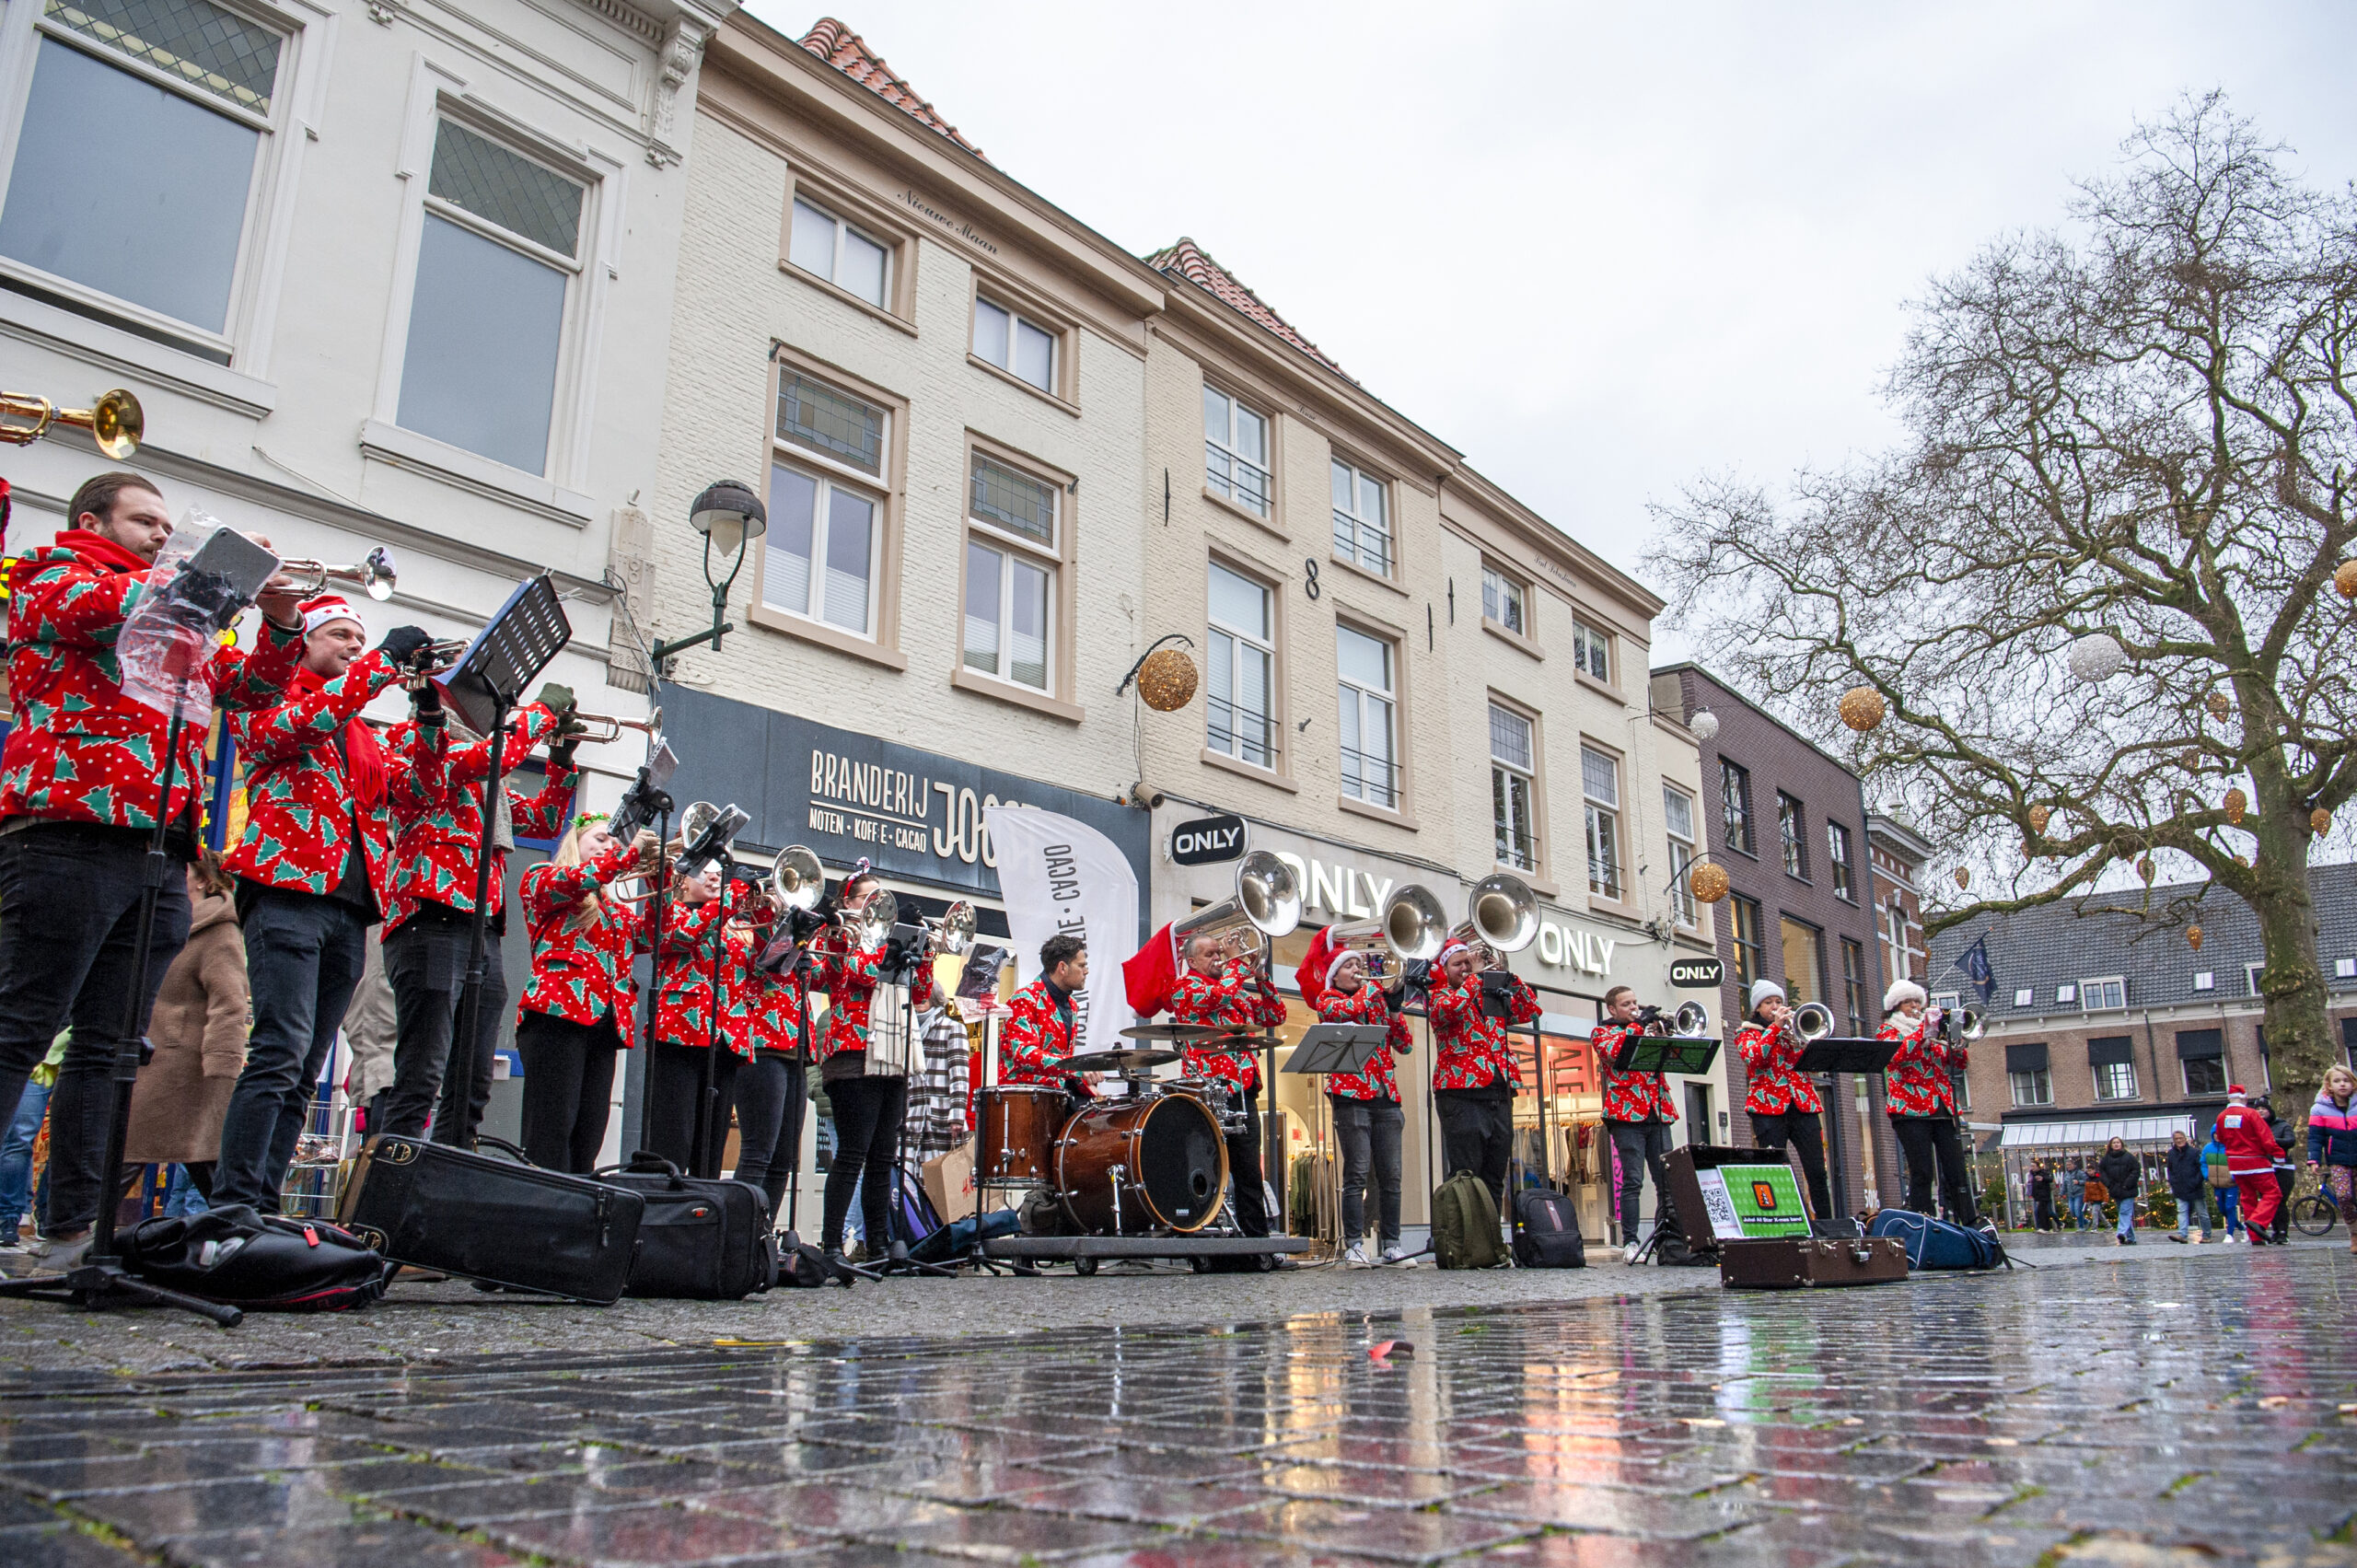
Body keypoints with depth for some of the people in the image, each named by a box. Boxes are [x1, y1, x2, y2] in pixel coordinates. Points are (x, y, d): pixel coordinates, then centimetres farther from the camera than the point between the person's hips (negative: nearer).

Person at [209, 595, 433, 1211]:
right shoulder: (266, 696, 9)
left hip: (351, 909, 7)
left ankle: (263, 1205, 8)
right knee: (283, 1050, -17)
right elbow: (300, 722, -14)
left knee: (304, 1069, 5)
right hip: (289, 890, -7)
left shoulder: (360, 731, 27)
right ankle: (234, 1204, -15)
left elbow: (414, 784, 16)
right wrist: (384, 661, -12)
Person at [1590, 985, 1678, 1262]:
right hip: (1627, 1114, -5)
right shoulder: (1602, 1032, 9)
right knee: (1632, 1181, -9)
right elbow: (1613, 1051, -13)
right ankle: (1630, 1242, -6)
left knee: (1667, 1180, 1)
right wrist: (1637, 1025, -10)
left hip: (1658, 1115, 5)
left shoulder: (1648, 1028, 23)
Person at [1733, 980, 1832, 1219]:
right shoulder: (1746, 1032, 12)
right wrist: (1775, 1027, -12)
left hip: (1802, 1104, 3)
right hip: (1769, 1106, -3)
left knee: (1817, 1172, -5)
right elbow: (1753, 1057, -10)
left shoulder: (1794, 1029, 22)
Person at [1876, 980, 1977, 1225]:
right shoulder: (1888, 1030, 7)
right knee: (1922, 1172, -9)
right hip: (1911, 1110, -5)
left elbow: (1960, 1065, 16)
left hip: (1943, 1109, 5)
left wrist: (1957, 1042, -4)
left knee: (1957, 1171, -1)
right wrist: (1925, 1027, -16)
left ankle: (1970, 1224, -1)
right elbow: (1898, 1055, -15)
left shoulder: (1934, 1032, 23)